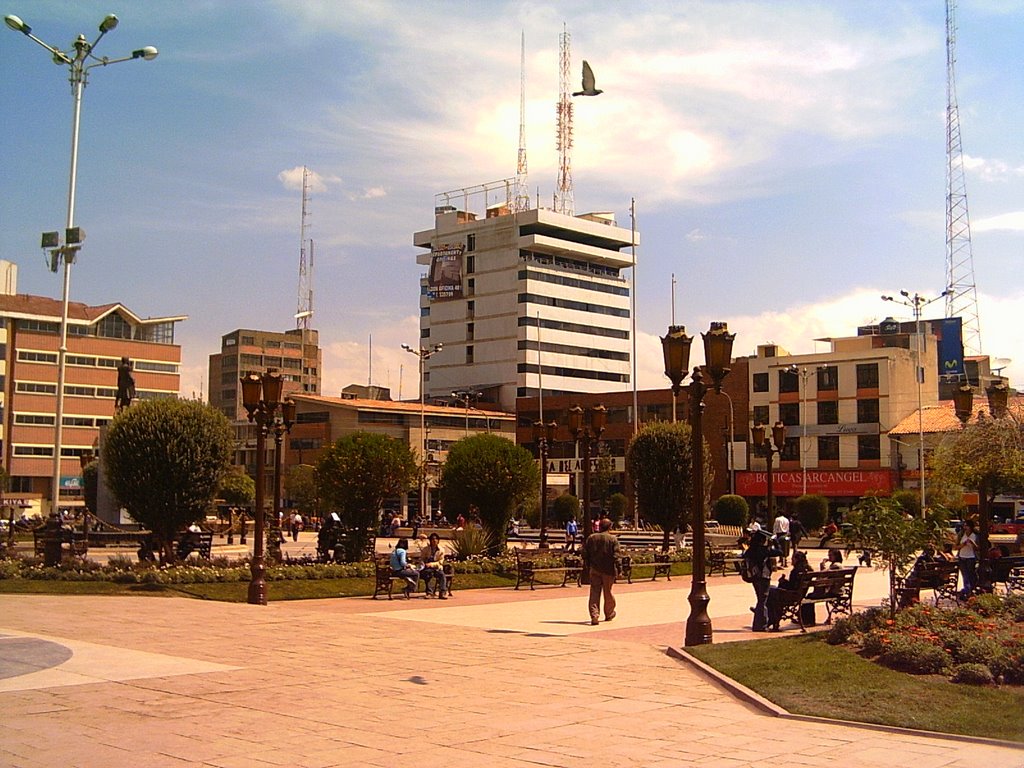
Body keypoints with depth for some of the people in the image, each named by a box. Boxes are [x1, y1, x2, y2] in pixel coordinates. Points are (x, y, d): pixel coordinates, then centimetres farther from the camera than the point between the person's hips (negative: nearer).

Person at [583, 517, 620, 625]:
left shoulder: (591, 538, 4)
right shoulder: (613, 539, -6)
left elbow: (585, 554, 6)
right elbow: (616, 555, -11)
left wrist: (587, 567, 14)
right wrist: (618, 568, -7)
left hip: (594, 569, 2)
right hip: (608, 570, -2)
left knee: (594, 593, 1)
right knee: (607, 592, 13)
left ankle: (594, 615, -10)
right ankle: (609, 614, 30)